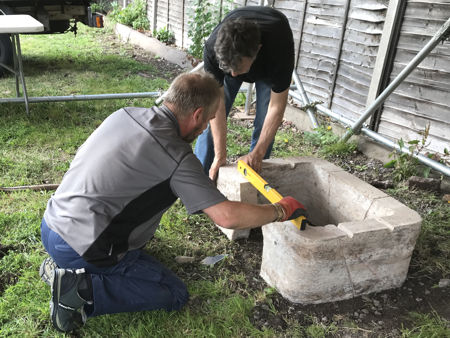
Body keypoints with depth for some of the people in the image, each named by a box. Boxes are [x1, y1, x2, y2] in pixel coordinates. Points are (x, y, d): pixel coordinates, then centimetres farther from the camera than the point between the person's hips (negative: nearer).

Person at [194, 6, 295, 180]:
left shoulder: (279, 48, -44)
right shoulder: (213, 48, -40)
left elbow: (277, 107, -34)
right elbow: (216, 105, -34)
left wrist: (257, 154, -34)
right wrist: (220, 156, -33)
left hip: (268, 65, -1)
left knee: (264, 124, -10)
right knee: (211, 116, -8)